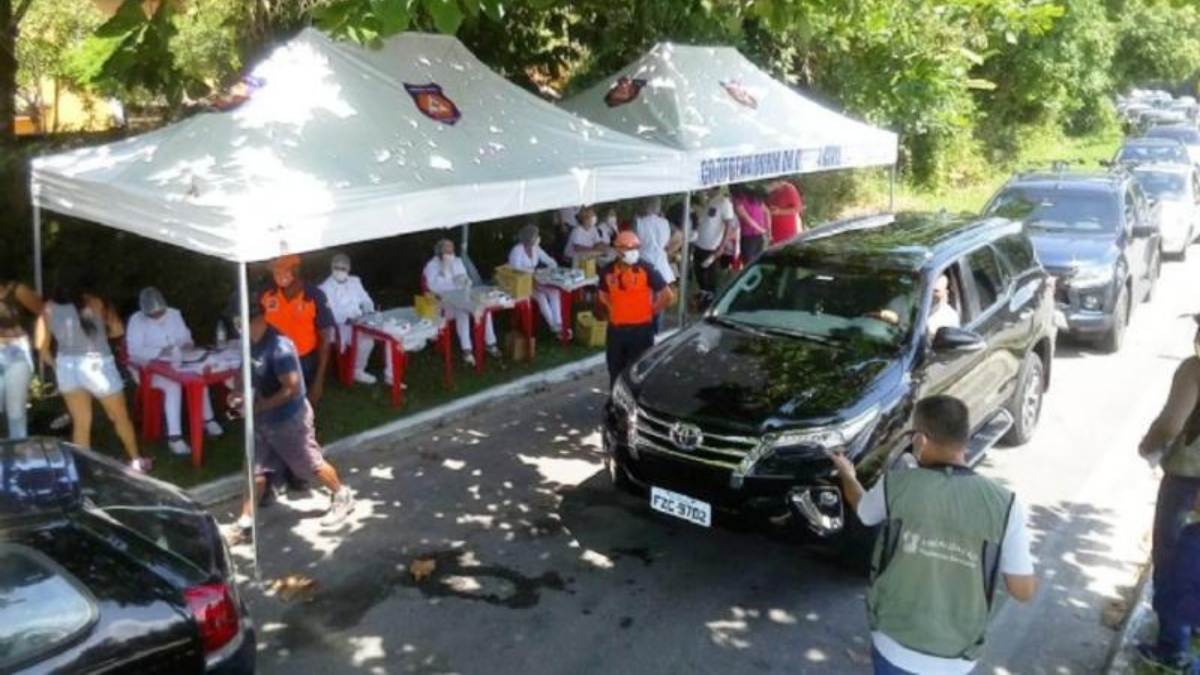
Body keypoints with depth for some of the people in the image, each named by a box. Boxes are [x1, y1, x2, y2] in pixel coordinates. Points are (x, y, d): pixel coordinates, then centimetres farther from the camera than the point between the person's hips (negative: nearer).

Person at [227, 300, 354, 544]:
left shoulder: (279, 348, -29)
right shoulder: (252, 343, -2)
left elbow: (291, 388, -28)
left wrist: (258, 405, -22)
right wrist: (241, 395, -2)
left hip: (289, 419, -8)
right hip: (263, 419, 8)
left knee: (312, 464, 10)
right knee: (256, 469, 11)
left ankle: (342, 497, 32)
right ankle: (245, 521, 21)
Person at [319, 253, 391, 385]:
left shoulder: (355, 281, 17)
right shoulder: (325, 288, -3)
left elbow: (366, 300, 20)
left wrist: (369, 313, -1)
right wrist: (347, 320, -26)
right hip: (342, 326, -6)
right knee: (366, 341, -33)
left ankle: (390, 374, -7)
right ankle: (358, 371, -7)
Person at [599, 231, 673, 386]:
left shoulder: (646, 269, -12)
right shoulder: (608, 271, 0)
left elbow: (666, 295, -8)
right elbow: (603, 294, 20)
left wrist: (651, 310, -3)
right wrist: (613, 310, 10)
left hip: (641, 328, -4)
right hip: (615, 328, 4)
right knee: (615, 369, 15)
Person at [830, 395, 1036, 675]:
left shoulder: (895, 485, -14)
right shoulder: (1004, 504, -15)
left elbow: (863, 510, 10)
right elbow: (1023, 591, -8)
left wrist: (846, 473, 31)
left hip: (895, 646, -1)